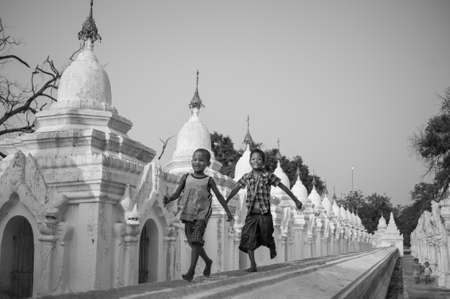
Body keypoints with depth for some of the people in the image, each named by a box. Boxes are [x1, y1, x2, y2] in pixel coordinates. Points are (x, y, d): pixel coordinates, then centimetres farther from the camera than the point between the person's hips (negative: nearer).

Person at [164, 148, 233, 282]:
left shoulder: (209, 180, -1)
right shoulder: (186, 178, 4)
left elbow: (219, 196, 7)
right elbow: (177, 193, 3)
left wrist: (228, 211, 11)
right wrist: (168, 199, -19)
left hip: (201, 214, -4)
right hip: (188, 214, 4)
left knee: (196, 241, -17)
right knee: (192, 242, 12)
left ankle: (191, 270, -16)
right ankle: (208, 261, 35)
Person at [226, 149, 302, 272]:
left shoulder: (268, 176, -2)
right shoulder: (246, 177, 5)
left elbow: (284, 187, 3)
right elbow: (235, 189, 15)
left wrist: (296, 200, 5)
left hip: (264, 214, -2)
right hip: (251, 214, 2)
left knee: (266, 237, 8)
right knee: (249, 239, -9)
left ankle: (272, 250, 42)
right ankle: (253, 265, -3)